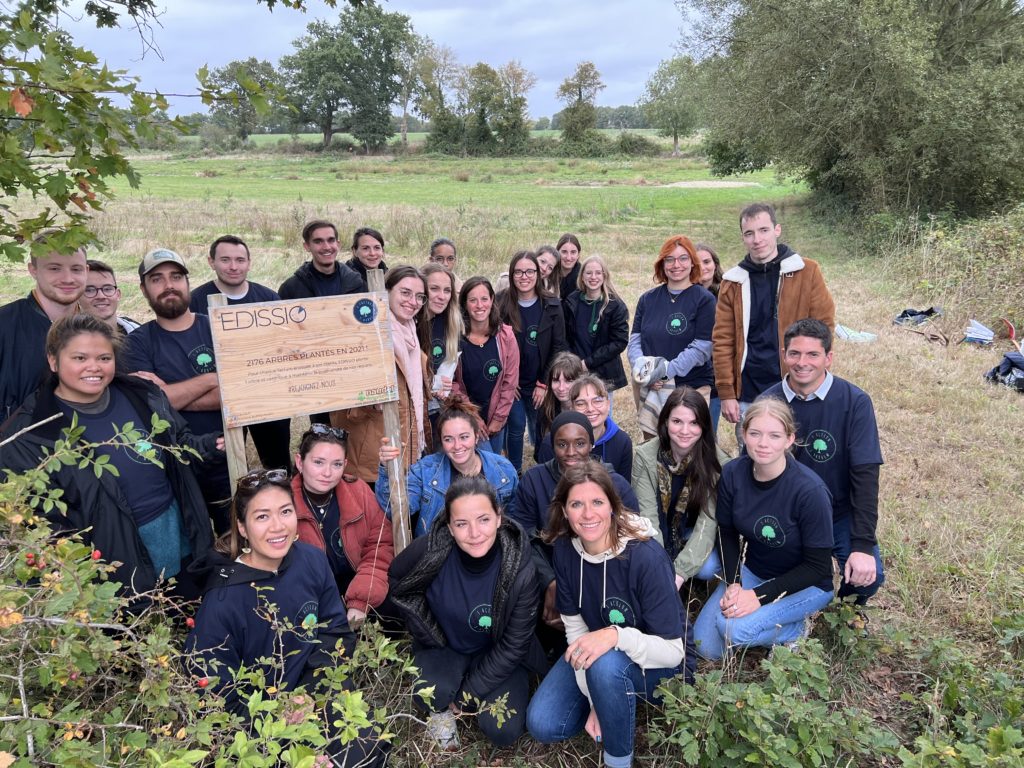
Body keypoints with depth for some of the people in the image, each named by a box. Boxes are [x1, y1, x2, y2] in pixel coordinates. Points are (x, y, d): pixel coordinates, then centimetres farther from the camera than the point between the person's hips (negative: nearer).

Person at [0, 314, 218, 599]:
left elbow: (180, 442, 13)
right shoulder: (29, 436, -16)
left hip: (178, 528, 5)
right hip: (119, 557, -5)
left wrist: (212, 444, -7)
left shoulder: (141, 394, -2)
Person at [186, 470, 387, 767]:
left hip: (314, 687, 4)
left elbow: (336, 632, 1)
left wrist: (311, 692, -13)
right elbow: (217, 695, -14)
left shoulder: (311, 559, -11)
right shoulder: (221, 603, -23)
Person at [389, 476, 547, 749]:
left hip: (497, 656, 0)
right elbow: (398, 584, -3)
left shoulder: (520, 570, -28)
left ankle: (456, 700, 14)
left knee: (503, 731, -18)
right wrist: (428, 637, -4)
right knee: (430, 695, -30)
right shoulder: (430, 550, -27)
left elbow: (513, 645, -16)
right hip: (444, 647, 0)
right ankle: (441, 707, 8)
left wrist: (468, 695, -14)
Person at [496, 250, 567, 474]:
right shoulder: (501, 304, -6)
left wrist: (544, 383, -7)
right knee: (516, 427, 5)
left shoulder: (552, 306, -4)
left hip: (540, 384, 1)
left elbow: (558, 347, -3)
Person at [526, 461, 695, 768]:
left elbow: (673, 651, -25)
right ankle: (611, 702, 15)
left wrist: (616, 636, -42)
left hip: (661, 666, -4)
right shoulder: (564, 549, -13)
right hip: (600, 652, 5)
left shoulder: (646, 556, -29)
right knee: (542, 724, -12)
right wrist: (593, 699, -15)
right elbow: (576, 626, -7)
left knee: (607, 664, -36)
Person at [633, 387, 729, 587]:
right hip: (660, 530, 1)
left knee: (708, 568, -29)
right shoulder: (645, 456, -20)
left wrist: (680, 572, -34)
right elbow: (647, 514, -21)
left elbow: (707, 522, -24)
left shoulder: (716, 462, -22)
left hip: (693, 532, 0)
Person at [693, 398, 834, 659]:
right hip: (751, 571, 5)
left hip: (805, 583, -5)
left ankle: (795, 629, 2)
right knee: (706, 646, -6)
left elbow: (818, 566, -19)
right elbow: (727, 533, 0)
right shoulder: (732, 473, -15)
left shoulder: (810, 490, -27)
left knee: (735, 628, -27)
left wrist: (760, 596, -23)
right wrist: (733, 584, -14)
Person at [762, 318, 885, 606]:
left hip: (839, 512, -1)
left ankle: (847, 600, 17)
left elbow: (865, 474, -16)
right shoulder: (768, 402, -8)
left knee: (868, 576, -21)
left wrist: (863, 545, -22)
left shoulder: (854, 402, -12)